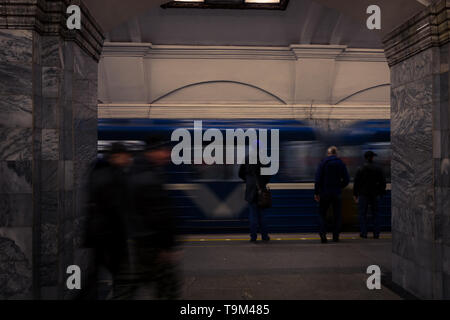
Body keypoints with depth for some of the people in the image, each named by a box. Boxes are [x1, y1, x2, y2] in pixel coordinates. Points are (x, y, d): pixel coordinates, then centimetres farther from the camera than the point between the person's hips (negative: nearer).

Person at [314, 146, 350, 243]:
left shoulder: (323, 163, -2)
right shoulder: (341, 164, 2)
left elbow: (318, 179, -8)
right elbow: (346, 180, 0)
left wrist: (316, 192, -5)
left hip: (325, 192, -1)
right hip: (337, 193, 1)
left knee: (322, 213, 8)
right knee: (337, 215, 9)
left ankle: (322, 233, -9)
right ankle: (336, 236, 7)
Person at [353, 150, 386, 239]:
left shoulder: (361, 170, -5)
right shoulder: (378, 169, 2)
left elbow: (356, 183, -5)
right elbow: (383, 182, 6)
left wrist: (355, 194, 3)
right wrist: (381, 193, 16)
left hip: (364, 194, -2)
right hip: (375, 195, 3)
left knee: (362, 213, 2)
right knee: (375, 213, 9)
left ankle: (364, 233, -3)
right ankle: (376, 233, 7)